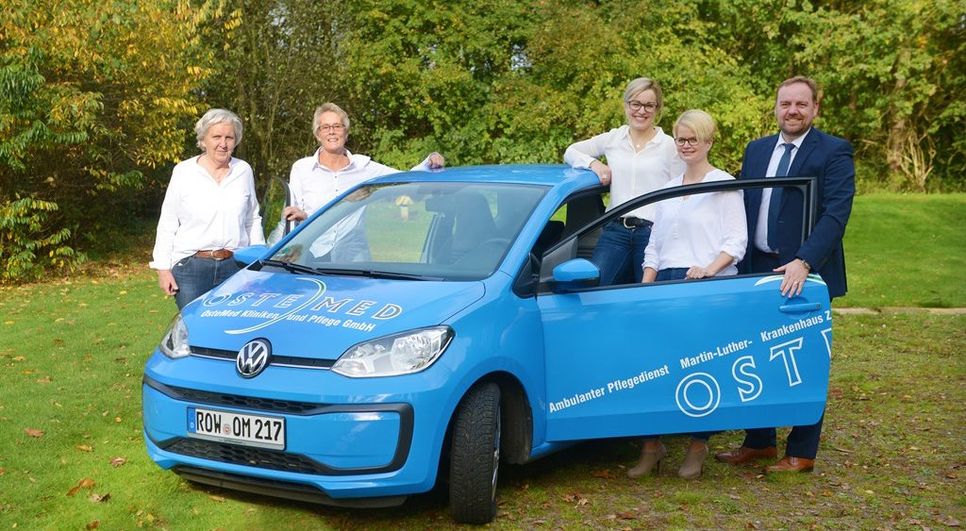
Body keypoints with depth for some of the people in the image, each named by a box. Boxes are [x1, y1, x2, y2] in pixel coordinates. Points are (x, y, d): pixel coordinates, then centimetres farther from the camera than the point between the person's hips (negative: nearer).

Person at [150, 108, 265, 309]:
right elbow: (167, 225, 5)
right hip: (190, 268, -2)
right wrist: (163, 268, -1)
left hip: (235, 268, 2)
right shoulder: (183, 172, 3)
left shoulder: (244, 171, 9)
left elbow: (253, 221, 16)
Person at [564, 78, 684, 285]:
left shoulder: (669, 146, 5)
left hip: (653, 231, -2)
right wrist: (593, 163, -1)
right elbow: (570, 152, 20)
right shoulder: (612, 139, 13)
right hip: (615, 230, 2)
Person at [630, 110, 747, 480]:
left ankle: (698, 447, 7)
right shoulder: (669, 188, 20)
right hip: (668, 283, 5)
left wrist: (709, 269, -19)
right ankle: (652, 444, 2)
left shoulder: (725, 184, 3)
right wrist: (645, 287, 9)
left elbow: (737, 241, -4)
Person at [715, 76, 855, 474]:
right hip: (759, 269, 5)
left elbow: (836, 213, -16)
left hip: (807, 274, -5)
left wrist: (803, 263, -26)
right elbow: (743, 208, 13)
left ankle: (801, 453, 15)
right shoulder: (756, 150, 12)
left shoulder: (834, 152, -6)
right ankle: (759, 441, 25)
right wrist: (740, 264, 5)